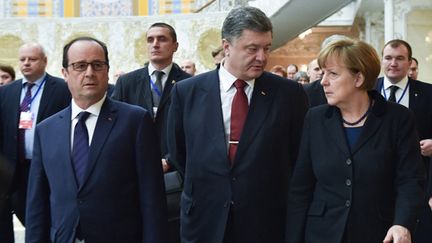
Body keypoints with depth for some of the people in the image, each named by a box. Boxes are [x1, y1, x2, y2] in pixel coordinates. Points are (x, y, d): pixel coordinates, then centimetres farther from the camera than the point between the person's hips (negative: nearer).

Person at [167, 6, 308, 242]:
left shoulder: (289, 94, -5)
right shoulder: (187, 91, -2)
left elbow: (299, 157, 5)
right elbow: (178, 153, 9)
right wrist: (204, 187, 8)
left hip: (267, 223, 0)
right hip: (204, 222, 1)